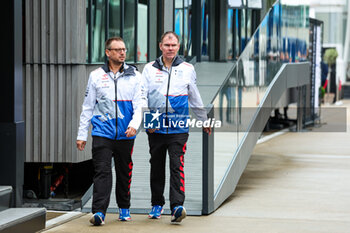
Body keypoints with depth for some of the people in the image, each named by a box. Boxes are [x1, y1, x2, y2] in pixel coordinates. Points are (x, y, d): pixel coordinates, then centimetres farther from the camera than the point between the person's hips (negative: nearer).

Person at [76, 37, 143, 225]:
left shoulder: (134, 76, 5)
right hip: (102, 133, -1)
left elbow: (138, 104, 1)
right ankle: (99, 212, -13)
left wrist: (134, 124, -18)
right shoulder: (96, 76, 5)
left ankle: (124, 208, 25)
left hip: (125, 134, 1)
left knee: (124, 173, 10)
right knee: (102, 171, -9)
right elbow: (88, 107, 9)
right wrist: (81, 134, 7)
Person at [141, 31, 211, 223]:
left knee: (177, 167, -13)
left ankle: (177, 206, -19)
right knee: (157, 168, 11)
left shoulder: (187, 69, 7)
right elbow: (142, 96, 3)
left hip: (178, 128, -1)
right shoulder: (149, 69, 7)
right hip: (155, 128, 2)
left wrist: (204, 121, 23)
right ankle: (157, 204, 24)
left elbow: (195, 98, 17)